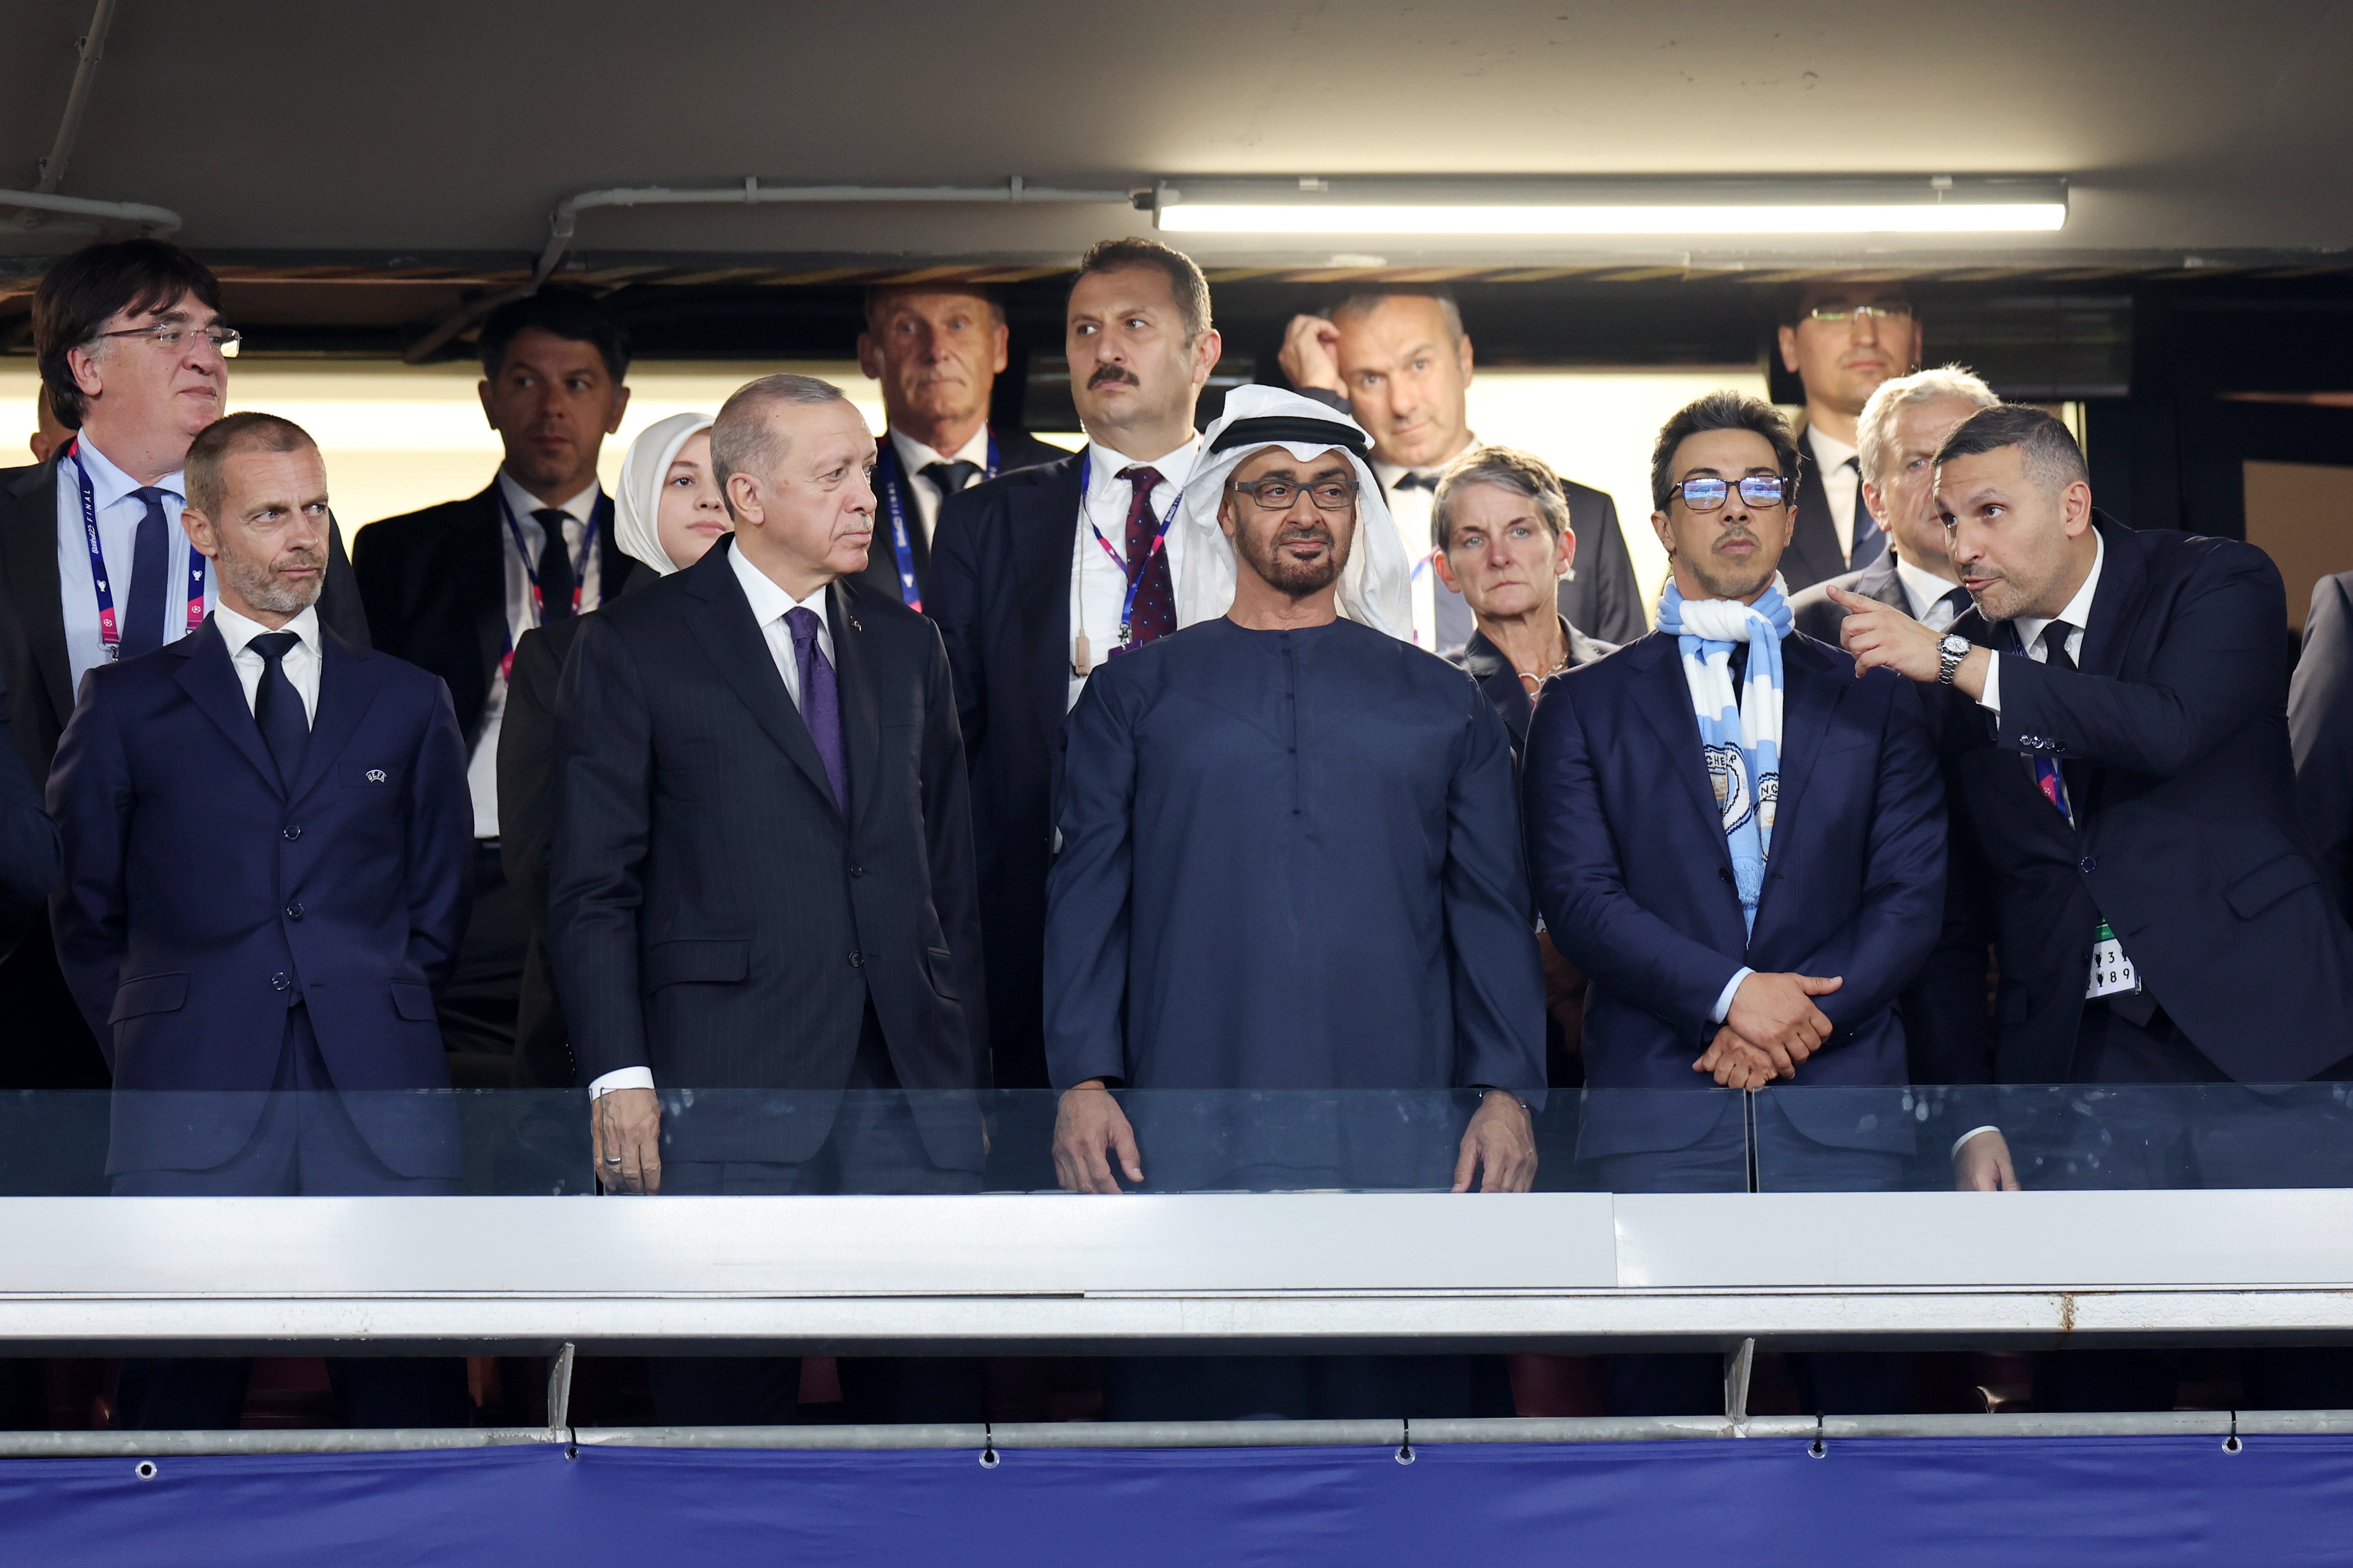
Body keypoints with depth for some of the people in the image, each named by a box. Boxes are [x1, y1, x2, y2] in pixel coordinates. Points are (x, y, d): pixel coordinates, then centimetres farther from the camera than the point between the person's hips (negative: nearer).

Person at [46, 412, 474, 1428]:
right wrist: (150, 1058, 7)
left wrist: (377, 1025, 10)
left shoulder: (408, 705, 16)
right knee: (180, 1415, -1)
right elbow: (86, 916, 13)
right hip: (191, 1107, -1)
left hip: (380, 1111, 1)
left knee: (412, 1411, -3)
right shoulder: (129, 706, 11)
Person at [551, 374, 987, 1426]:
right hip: (725, 1091, -4)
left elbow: (951, 875, 17)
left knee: (933, 1396, 0)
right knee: (725, 1407, 0)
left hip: (912, 1091, 4)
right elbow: (592, 890, -1)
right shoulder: (634, 649, 2)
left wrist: (964, 1077, 12)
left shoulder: (907, 647, 16)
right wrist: (618, 1074, -11)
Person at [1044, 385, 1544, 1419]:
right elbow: (1086, 896, 7)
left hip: (1400, 1139, 1)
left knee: (1407, 1397, -4)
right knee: (1198, 1398, -4)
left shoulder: (1443, 705, 17)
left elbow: (1492, 908, 11)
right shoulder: (1136, 694, 15)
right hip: (1191, 1131, -1)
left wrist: (1508, 1091, -1)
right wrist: (1082, 1082, -5)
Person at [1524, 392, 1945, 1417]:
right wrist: (1730, 992, -12)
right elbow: (1578, 897, 0)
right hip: (1660, 1109, -1)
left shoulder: (1873, 701, 16)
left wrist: (1809, 1012, -8)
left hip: (1840, 1104, 1)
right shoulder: (1586, 707, 12)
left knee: (1860, 1393, -2)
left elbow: (1912, 896, 7)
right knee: (1663, 1399, -2)